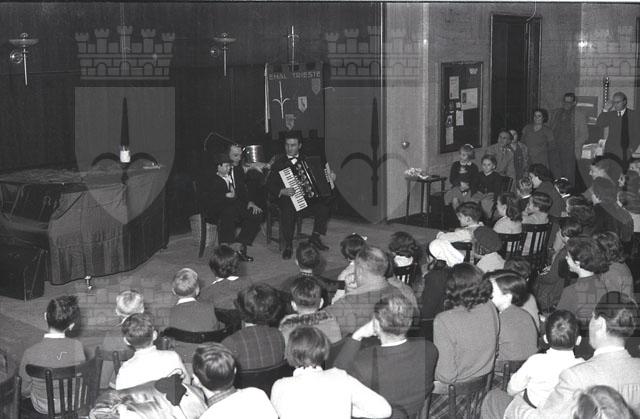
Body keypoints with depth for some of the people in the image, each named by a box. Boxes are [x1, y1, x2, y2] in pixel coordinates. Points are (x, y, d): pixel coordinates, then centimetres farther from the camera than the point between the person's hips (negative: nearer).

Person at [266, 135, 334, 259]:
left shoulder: (305, 160, 15)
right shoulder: (279, 162, 1)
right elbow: (270, 184, -7)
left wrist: (329, 176, 5)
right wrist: (282, 191, -25)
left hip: (307, 196, 4)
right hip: (286, 197, -4)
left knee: (325, 201, -19)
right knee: (288, 208, -37)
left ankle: (315, 236, -6)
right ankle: (288, 245, -25)